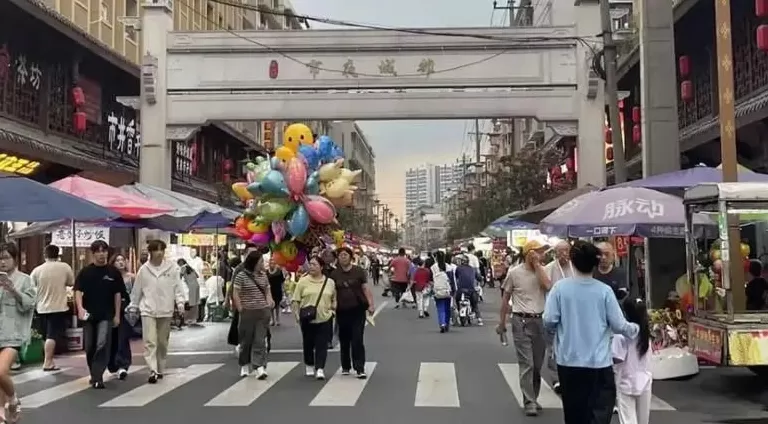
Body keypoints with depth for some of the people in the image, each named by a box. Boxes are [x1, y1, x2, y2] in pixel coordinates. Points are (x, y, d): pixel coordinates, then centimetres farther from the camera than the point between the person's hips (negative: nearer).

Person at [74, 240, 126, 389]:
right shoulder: (85, 272, 2)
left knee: (103, 345, -14)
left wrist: (117, 315, 4)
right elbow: (78, 291, -2)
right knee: (89, 347, 11)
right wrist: (80, 308, -18)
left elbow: (118, 294, 5)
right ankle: (94, 374, 29)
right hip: (89, 315, 2)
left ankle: (97, 378, -12)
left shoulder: (113, 272, 1)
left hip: (106, 315, -2)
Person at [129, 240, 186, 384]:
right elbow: (137, 290, 8)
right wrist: (132, 307, 12)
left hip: (165, 310, 1)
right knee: (150, 341, -11)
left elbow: (177, 286, -3)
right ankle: (153, 371, -14)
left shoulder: (172, 267, -3)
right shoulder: (144, 269, 0)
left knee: (162, 342, 12)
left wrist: (180, 301, -15)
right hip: (148, 310, 0)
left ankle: (160, 370, 27)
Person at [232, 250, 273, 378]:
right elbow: (235, 294, -7)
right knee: (246, 341, 10)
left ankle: (260, 367, -8)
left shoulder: (263, 275, 9)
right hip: (248, 313, -3)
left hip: (263, 312, 3)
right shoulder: (241, 275, -6)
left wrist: (269, 303, 1)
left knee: (260, 341, -4)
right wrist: (241, 310, -10)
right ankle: (245, 365, 27)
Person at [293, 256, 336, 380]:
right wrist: (297, 314, -8)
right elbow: (296, 300, 1)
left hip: (324, 318, 0)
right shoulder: (303, 281, 0)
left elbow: (334, 298, 17)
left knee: (322, 345, -4)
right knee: (308, 344, 11)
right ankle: (309, 367, 28)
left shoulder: (330, 282, 6)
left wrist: (334, 305, -2)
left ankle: (320, 369, -4)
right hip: (308, 319, 0)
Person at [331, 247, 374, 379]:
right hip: (342, 311, 3)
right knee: (344, 340, 12)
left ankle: (360, 368, -1)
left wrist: (370, 304, -12)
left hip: (358, 310, -3)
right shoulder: (334, 274, 5)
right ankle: (345, 367, 27)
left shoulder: (359, 271, -1)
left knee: (358, 340, -5)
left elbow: (366, 288, -3)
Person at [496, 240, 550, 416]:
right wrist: (502, 322, 6)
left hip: (540, 321, 4)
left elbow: (547, 286, -17)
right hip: (521, 321, -4)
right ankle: (529, 402, 0)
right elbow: (505, 298, 4)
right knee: (527, 364, -6)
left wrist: (537, 265, -13)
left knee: (537, 365, 12)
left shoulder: (542, 271, 4)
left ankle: (533, 398, 26)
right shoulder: (514, 272, -4)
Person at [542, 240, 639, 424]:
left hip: (568, 360, 2)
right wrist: (634, 329, 17)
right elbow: (618, 325, -4)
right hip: (599, 362, -2)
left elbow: (549, 321, -8)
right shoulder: (604, 290, -8)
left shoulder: (560, 287, -8)